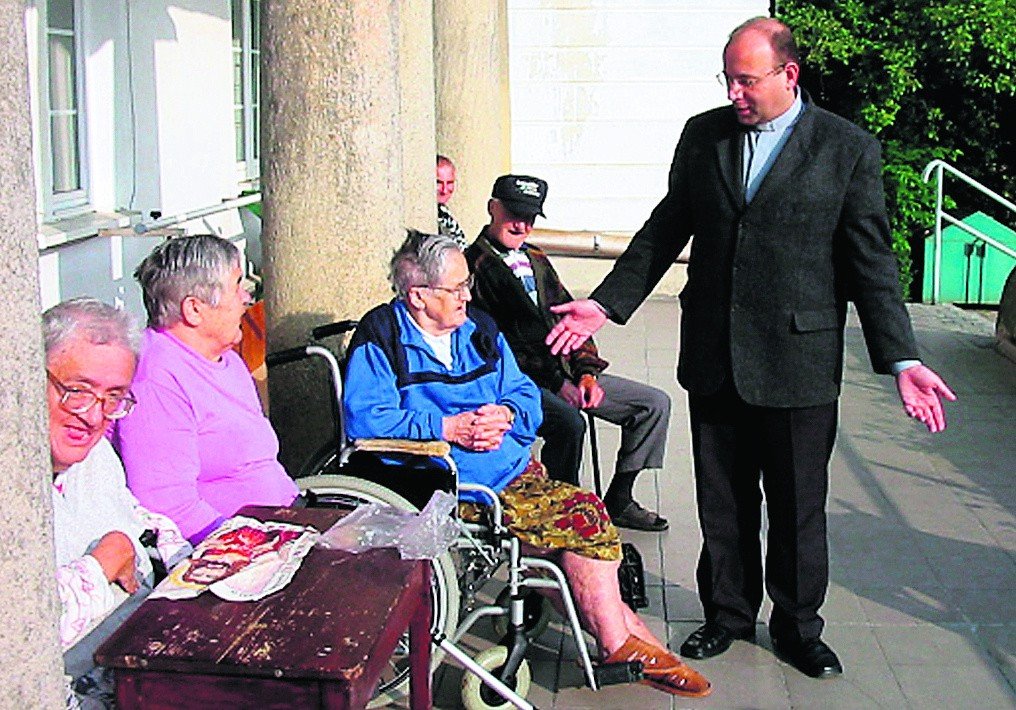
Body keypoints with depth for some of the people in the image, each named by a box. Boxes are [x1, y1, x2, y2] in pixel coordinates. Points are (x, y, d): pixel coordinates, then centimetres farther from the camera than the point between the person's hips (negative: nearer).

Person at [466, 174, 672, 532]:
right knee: (568, 420, -37)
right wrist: (555, 382, -17)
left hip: (566, 373, 8)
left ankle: (618, 500, 7)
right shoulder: (474, 264, -5)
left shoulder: (536, 260, 21)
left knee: (655, 403, 2)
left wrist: (587, 373, 2)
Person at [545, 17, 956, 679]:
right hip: (714, 358, 3)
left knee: (798, 509, 11)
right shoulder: (703, 135, 5)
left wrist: (902, 360, -11)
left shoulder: (850, 149, -5)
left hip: (799, 363, -3)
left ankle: (798, 626, 31)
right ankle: (728, 613, 34)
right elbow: (666, 230, 12)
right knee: (722, 504, 14)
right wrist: (605, 304, 7)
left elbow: (871, 260, -5)